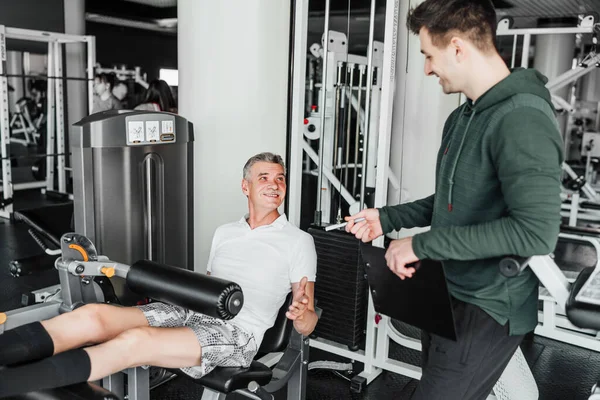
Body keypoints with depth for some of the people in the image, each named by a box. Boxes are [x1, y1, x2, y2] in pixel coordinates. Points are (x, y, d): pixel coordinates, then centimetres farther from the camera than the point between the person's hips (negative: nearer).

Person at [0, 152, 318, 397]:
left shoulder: (298, 241, 4)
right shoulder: (224, 232, 21)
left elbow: (306, 326, 2)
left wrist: (302, 314, -23)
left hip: (237, 333, -6)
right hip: (191, 312, 6)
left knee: (135, 341, -32)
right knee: (93, 314, -20)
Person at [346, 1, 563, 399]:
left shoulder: (523, 120, -21)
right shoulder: (462, 118, 9)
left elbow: (537, 231, -29)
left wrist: (422, 244, -26)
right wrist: (388, 218, 9)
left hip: (488, 311, -9)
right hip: (447, 296, 9)